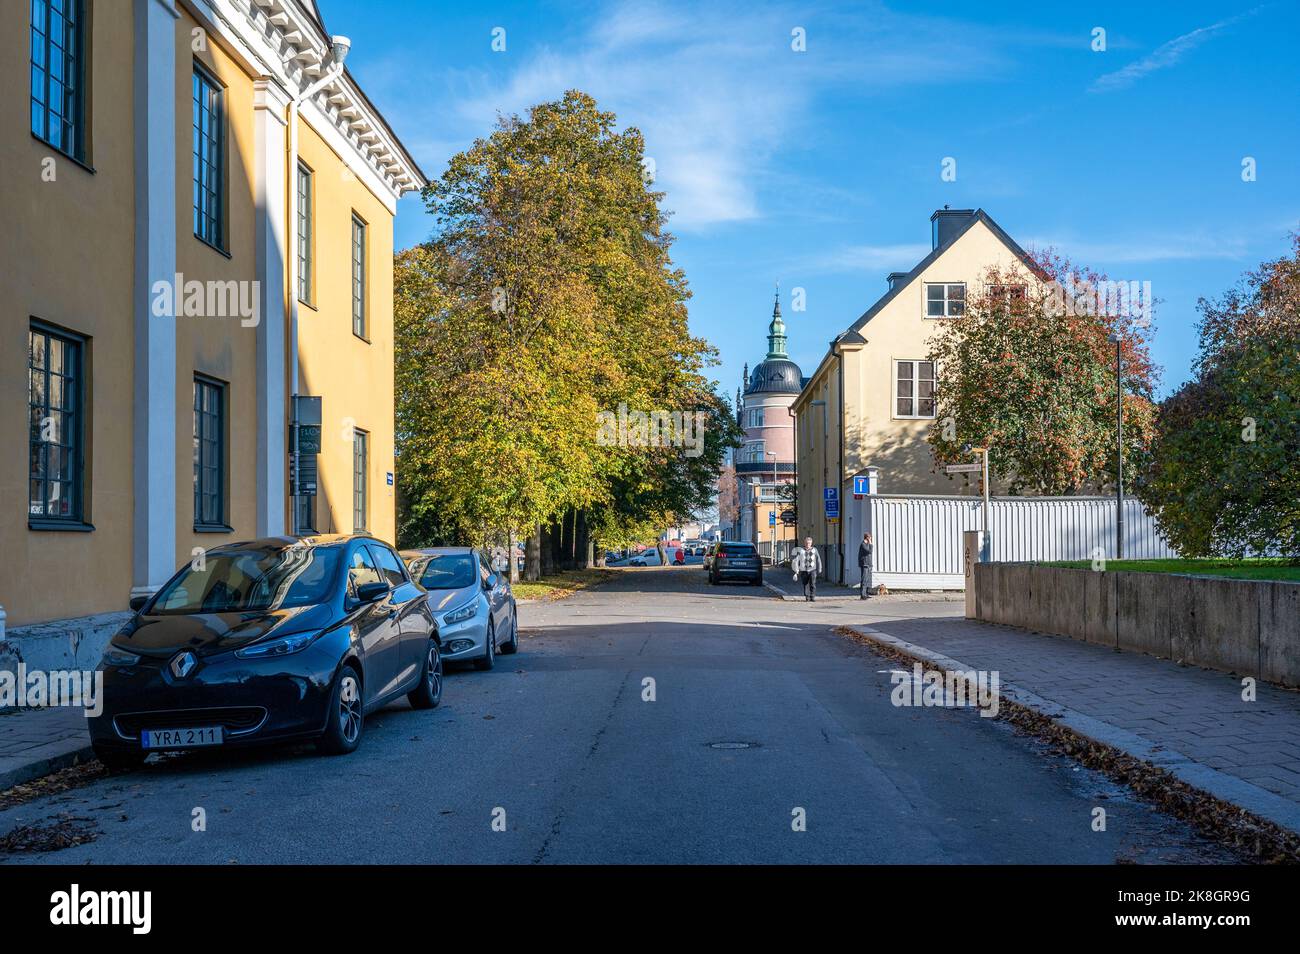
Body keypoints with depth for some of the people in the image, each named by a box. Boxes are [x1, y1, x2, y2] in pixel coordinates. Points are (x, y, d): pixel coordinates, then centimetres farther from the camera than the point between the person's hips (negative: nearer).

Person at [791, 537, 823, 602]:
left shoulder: (814, 550, 4)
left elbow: (818, 560, 14)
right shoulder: (800, 550, -2)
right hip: (803, 570, 0)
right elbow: (795, 561, -1)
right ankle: (807, 597, 21)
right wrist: (796, 571, -2)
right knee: (805, 584, 6)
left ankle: (812, 597, -13)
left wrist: (819, 570, 16)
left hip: (812, 570, 0)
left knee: (813, 584, -15)